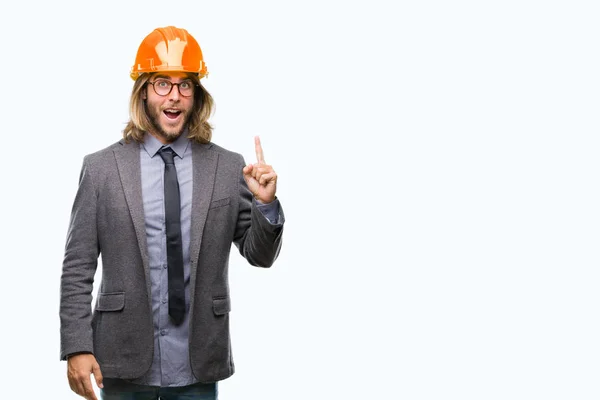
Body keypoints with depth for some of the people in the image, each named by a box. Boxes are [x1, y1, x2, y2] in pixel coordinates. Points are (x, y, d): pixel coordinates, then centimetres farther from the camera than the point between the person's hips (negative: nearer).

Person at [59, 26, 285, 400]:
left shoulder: (229, 168, 1)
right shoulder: (101, 168, -1)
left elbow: (260, 255, 5)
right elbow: (78, 268, -1)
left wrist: (266, 204, -13)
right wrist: (77, 348, -8)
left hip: (198, 367, 1)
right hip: (125, 362, -1)